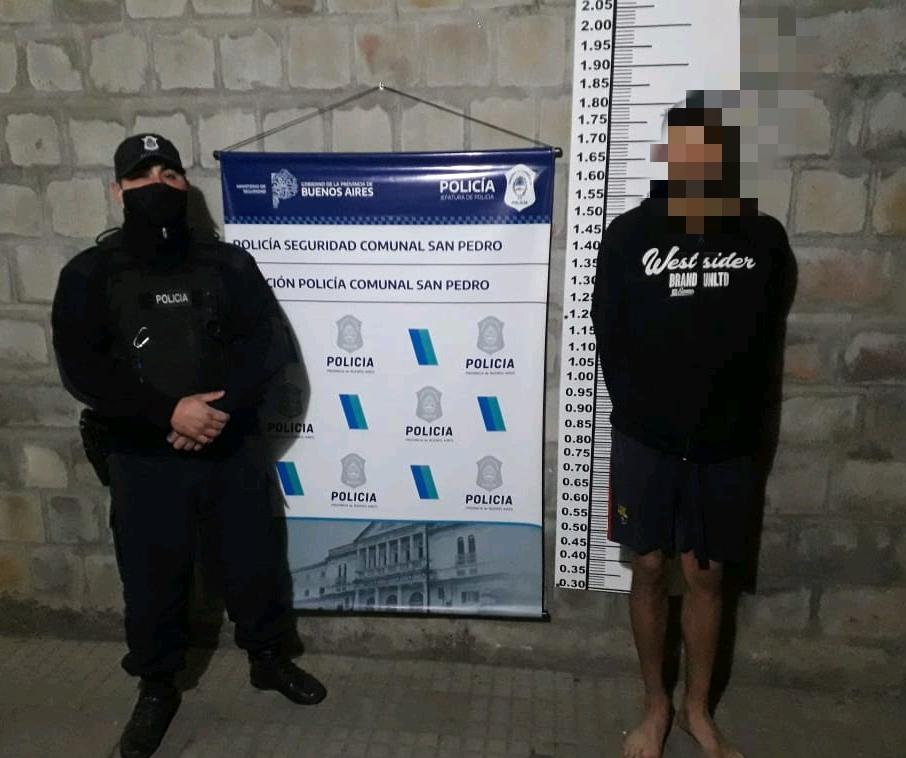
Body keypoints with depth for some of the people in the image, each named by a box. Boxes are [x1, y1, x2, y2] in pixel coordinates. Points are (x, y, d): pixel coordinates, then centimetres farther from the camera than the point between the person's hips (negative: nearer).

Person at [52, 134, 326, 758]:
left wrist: (218, 406, -20)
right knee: (152, 579, 13)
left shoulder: (228, 263, 1)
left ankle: (269, 659, 39)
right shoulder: (89, 276, -1)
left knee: (255, 564, 13)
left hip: (232, 451, 1)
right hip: (143, 460, 0)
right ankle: (157, 689, 37)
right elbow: (82, 370, -11)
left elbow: (270, 345, -6)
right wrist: (169, 411, -22)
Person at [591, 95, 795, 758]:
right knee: (651, 570, 9)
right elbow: (609, 337, -1)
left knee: (708, 577, 12)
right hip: (647, 442, -1)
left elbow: (767, 342, 6)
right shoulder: (630, 235, -5)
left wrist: (747, 424, 4)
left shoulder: (765, 239, -1)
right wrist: (641, 412, 0)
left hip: (727, 448, 1)